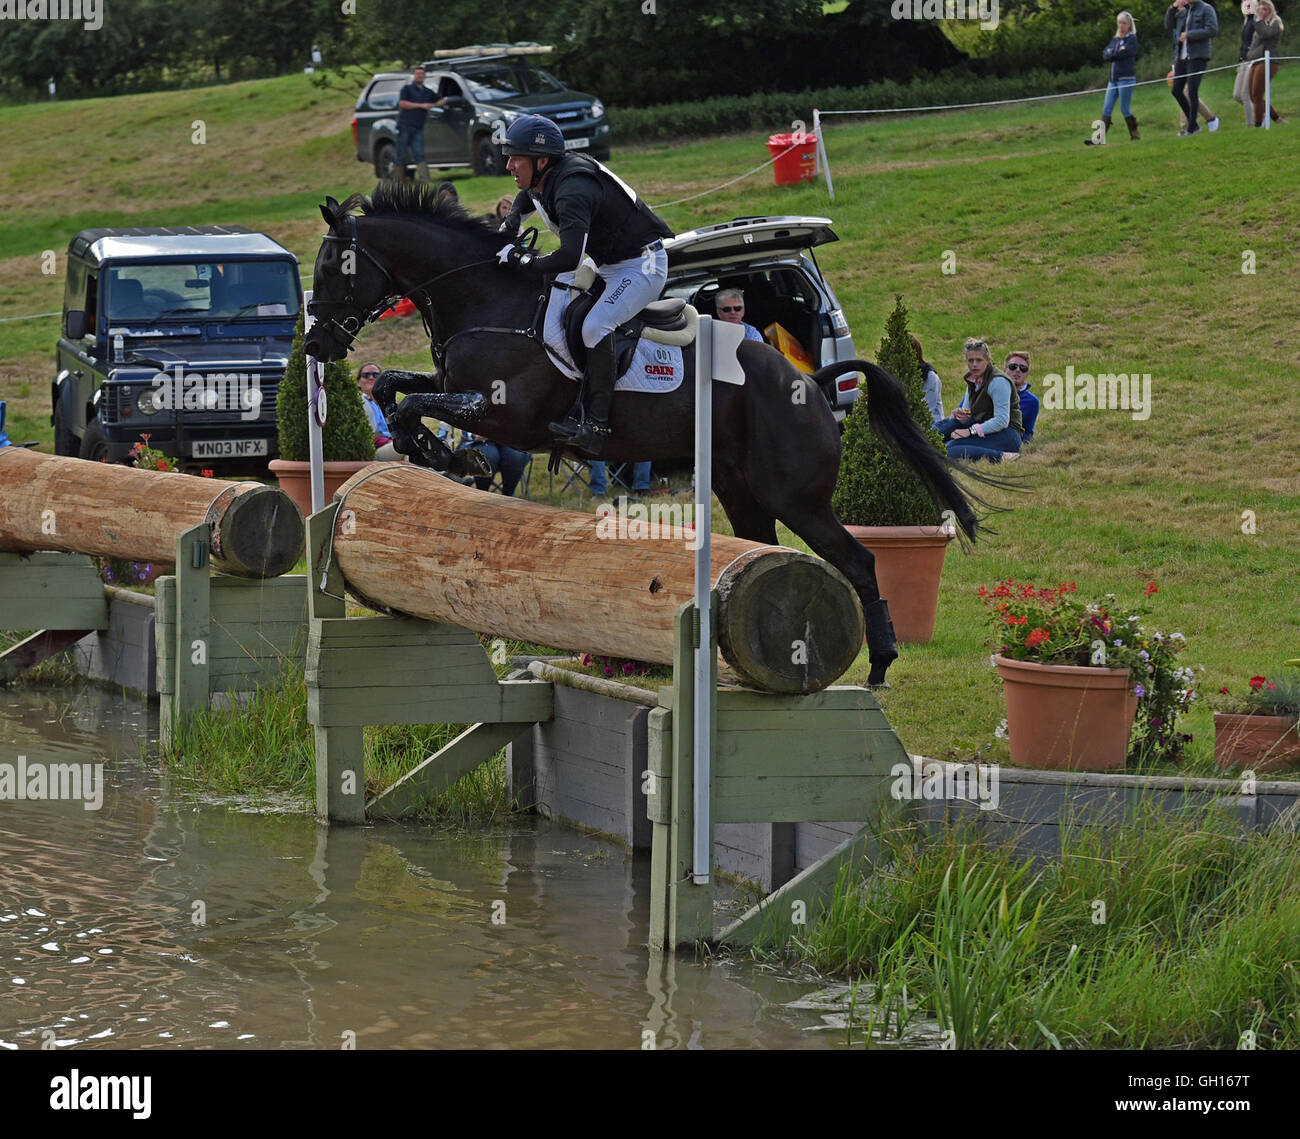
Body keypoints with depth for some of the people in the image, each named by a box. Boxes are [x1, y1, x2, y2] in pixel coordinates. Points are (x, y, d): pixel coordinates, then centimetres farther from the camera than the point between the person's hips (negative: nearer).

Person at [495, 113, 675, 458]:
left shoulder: (573, 191, -32)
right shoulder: (543, 181, -1)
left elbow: (569, 258, -45)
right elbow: (524, 200, 27)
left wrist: (520, 259, -31)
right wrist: (508, 228, 5)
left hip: (642, 265, -11)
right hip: (609, 266, 11)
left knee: (595, 326, -28)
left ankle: (596, 428, -28)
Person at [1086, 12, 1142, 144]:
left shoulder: (1132, 39, -2)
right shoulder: (1115, 39, 17)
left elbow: (1124, 53, -15)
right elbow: (1105, 54, 5)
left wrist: (1112, 53, 0)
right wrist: (1118, 52, -10)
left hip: (1126, 78, -6)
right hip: (1114, 79, 6)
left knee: (1125, 109, -4)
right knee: (1106, 109, -1)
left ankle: (1135, 136, 9)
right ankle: (1100, 139, -5)